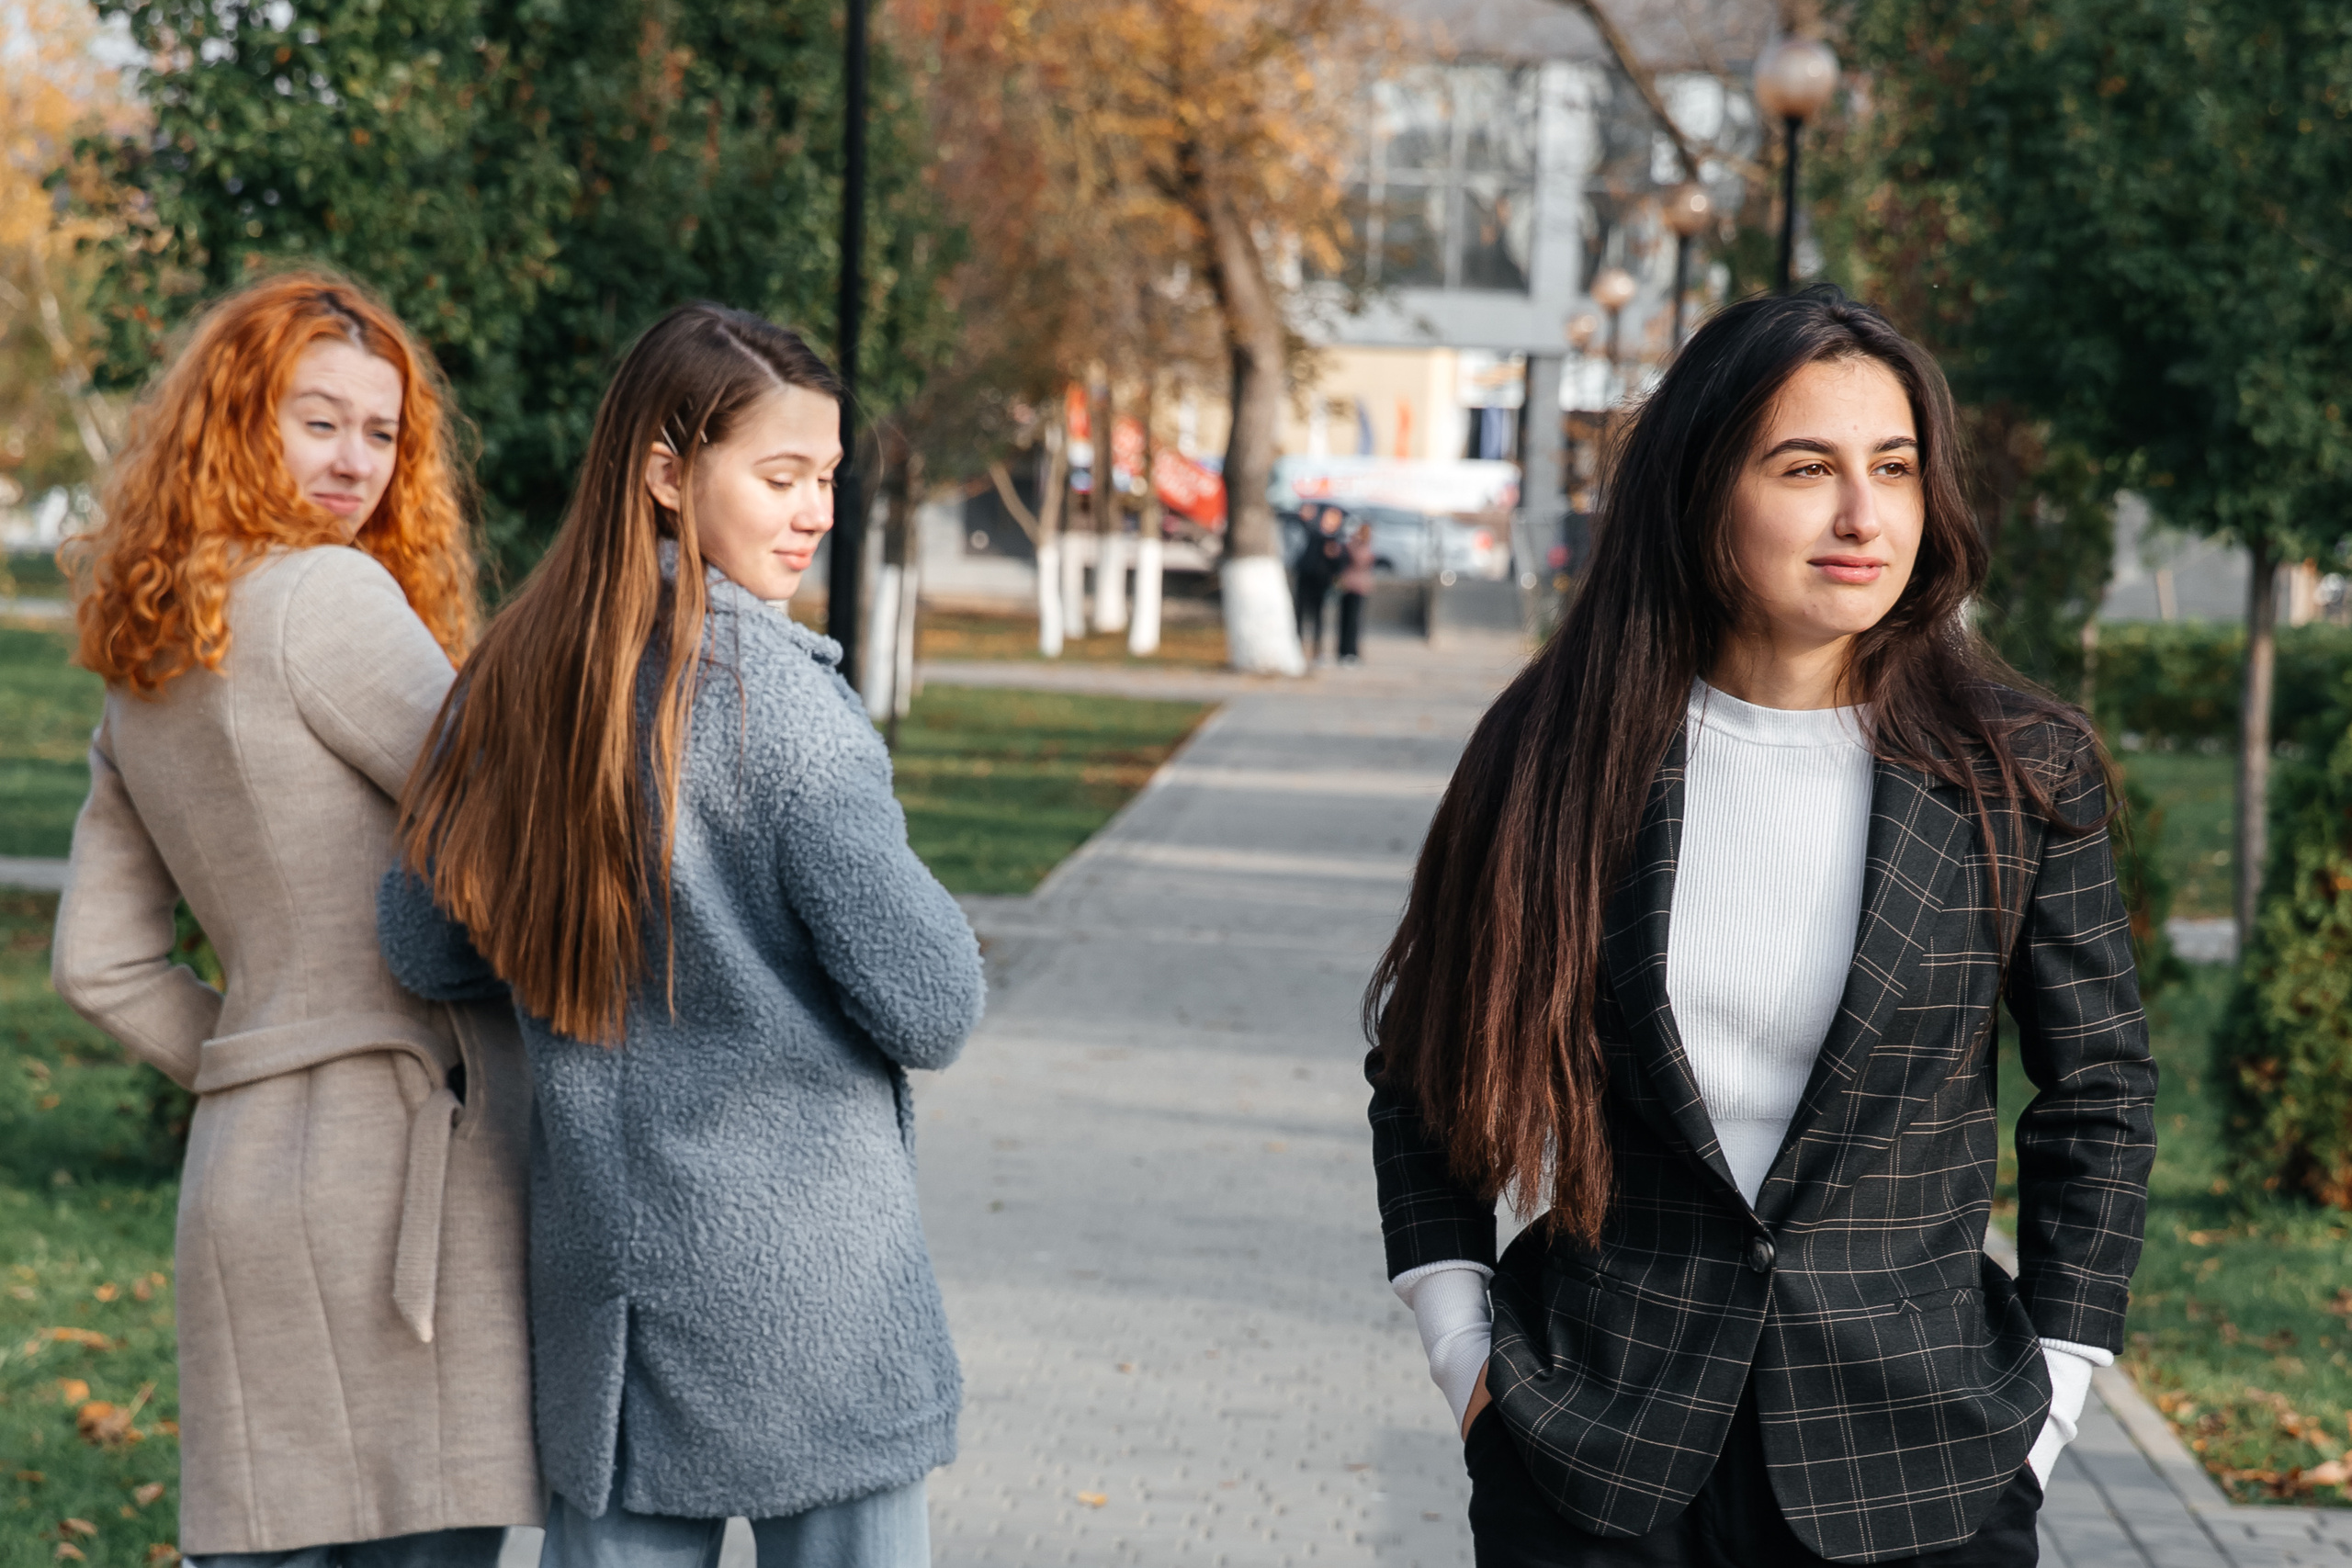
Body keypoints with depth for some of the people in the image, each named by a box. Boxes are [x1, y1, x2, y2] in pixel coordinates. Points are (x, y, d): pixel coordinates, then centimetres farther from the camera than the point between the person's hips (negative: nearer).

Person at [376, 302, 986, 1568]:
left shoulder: (512, 681, 3)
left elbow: (426, 949, 11)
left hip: (598, 1274, 6)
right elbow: (929, 1008, -17)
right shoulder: (769, 689, -15)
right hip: (802, 1293, -6)